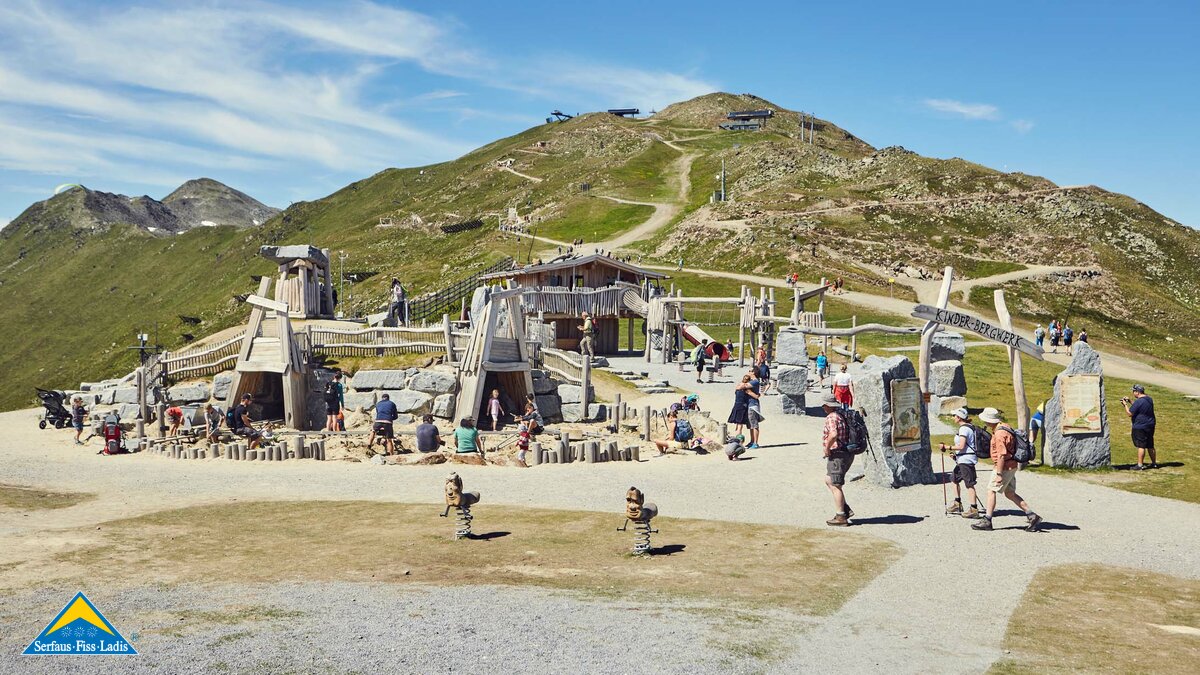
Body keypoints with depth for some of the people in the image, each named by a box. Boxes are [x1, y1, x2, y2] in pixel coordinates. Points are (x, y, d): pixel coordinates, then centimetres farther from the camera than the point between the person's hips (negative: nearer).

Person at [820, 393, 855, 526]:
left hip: (837, 455, -10)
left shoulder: (832, 417, -18)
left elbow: (833, 434, -35)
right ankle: (846, 509, 17)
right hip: (848, 454, 10)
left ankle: (841, 517, 4)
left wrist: (827, 448, -20)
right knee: (828, 481, 19)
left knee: (835, 485, -1)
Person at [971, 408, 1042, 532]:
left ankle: (987, 521, 1)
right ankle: (1032, 516, 13)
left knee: (991, 490, -3)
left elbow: (1001, 455, -25)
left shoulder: (1000, 434, -22)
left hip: (1005, 467, -10)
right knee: (1010, 494, 14)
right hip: (1011, 466, 10)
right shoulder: (1003, 427, 11)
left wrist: (999, 474, -23)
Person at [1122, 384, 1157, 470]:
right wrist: (1130, 401, 19)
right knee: (1150, 446, 16)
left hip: (1140, 427, -9)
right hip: (1150, 426, 9)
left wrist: (1125, 404, -6)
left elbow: (1130, 413, -17)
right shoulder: (1149, 399, 9)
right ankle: (1154, 463, 23)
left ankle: (1140, 465, -2)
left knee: (1141, 446, -5)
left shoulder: (1138, 402, -20)